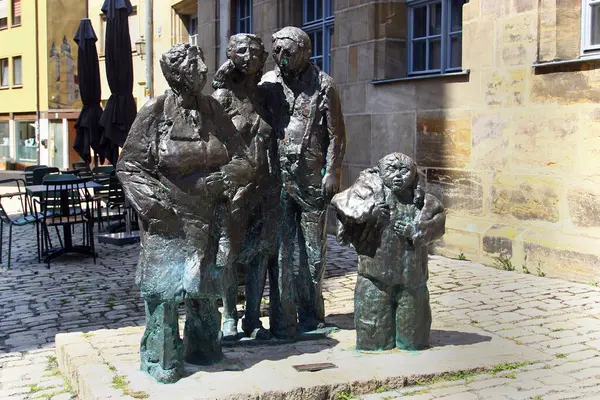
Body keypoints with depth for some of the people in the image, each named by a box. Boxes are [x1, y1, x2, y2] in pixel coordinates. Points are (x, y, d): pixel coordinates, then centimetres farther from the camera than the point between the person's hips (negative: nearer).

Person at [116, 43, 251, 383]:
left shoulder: (213, 109, 2)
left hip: (205, 216, 4)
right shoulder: (155, 111, -9)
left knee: (204, 283, 13)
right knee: (164, 285, -1)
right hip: (168, 218, -4)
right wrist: (151, 199, -19)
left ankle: (203, 348, 31)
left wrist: (225, 177, -15)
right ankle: (162, 361, 13)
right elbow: (128, 166, -5)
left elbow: (240, 158, 6)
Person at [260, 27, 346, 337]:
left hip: (312, 177, -1)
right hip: (278, 175, 1)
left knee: (313, 246, 7)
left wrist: (332, 172, -6)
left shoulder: (322, 84, 2)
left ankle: (310, 314, 20)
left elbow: (336, 134, 2)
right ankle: (284, 318, 4)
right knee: (282, 247, 0)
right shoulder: (268, 83, 8)